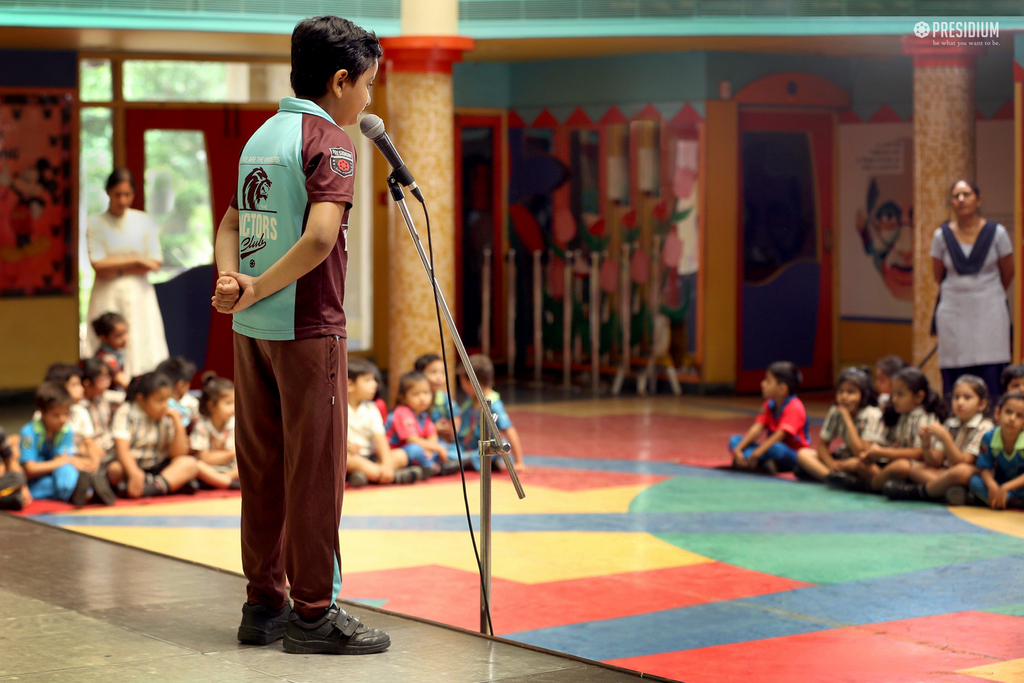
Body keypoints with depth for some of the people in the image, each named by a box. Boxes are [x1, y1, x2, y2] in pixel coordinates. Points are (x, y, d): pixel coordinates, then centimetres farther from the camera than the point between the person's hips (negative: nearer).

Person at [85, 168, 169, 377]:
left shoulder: (144, 221, 6)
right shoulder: (95, 224, 2)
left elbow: (155, 263, -1)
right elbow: (99, 265, -7)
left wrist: (116, 270, -7)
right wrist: (136, 261, -7)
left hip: (139, 296, 1)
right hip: (108, 297, -1)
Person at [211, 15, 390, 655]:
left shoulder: (261, 137, 15)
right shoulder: (329, 141, -11)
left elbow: (232, 223, 14)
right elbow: (320, 237, -22)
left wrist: (231, 281, -2)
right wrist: (256, 289, -13)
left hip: (252, 329, 8)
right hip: (307, 327, -8)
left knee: (263, 469, 12)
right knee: (315, 470, -1)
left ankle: (265, 602, 19)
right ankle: (314, 613, 4)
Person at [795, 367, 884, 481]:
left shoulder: (871, 415, -20)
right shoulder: (836, 412, -5)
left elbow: (860, 453, -27)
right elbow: (822, 444, 3)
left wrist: (847, 418, -25)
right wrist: (831, 462, -20)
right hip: (845, 458, 6)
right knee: (803, 454, -12)